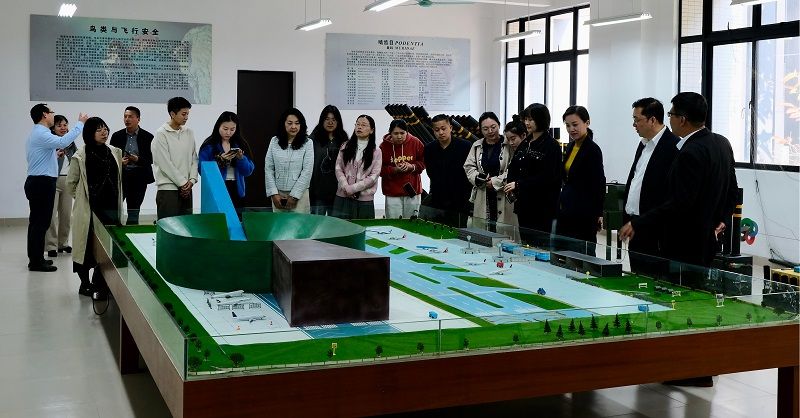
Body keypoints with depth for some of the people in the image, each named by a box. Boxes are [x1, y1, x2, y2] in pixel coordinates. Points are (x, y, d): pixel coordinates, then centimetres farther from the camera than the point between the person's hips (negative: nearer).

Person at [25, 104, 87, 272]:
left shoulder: (37, 133, 18)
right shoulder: (41, 133, -15)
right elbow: (62, 142, -34)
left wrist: (56, 156, 19)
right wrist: (80, 124, -29)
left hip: (38, 182, 11)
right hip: (42, 183, -11)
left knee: (37, 222, 14)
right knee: (41, 222, -7)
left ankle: (36, 258, 20)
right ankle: (36, 261, -3)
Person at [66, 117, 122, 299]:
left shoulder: (115, 153, 8)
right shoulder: (80, 156, -5)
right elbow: (71, 183, 4)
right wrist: (83, 198, 9)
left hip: (111, 207, 3)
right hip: (88, 209, -3)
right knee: (87, 247, 3)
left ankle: (99, 285, 8)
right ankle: (85, 283, 19)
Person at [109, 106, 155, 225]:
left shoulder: (147, 137, 2)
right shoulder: (117, 136, 8)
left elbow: (151, 159, 0)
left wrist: (137, 159, -17)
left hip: (139, 178, -1)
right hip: (120, 176, 1)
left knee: (134, 211, 4)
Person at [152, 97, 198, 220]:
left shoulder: (189, 133, 10)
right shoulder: (161, 134, -7)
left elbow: (194, 159, 12)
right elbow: (165, 164, -11)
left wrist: (192, 180, -3)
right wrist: (182, 182, -10)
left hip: (186, 189, 6)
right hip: (168, 188, -5)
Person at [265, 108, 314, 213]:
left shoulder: (307, 143, -3)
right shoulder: (274, 141, 4)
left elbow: (307, 172, -7)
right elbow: (268, 169, 3)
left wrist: (294, 195, -10)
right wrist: (273, 193, -4)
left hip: (299, 194, -2)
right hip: (278, 194, 2)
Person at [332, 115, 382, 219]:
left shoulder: (376, 151, 2)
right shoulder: (346, 146, 9)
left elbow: (374, 176, -4)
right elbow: (338, 169, 4)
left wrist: (353, 188, -11)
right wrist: (346, 187, -11)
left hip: (364, 199, -2)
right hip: (343, 197, 2)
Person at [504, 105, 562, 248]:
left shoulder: (551, 146, -8)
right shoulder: (524, 144, 14)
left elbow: (547, 177, -15)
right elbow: (513, 168, 16)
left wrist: (519, 184, -17)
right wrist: (510, 185, -4)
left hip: (543, 206, -7)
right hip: (524, 204, 7)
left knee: (541, 244, -6)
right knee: (525, 243, 9)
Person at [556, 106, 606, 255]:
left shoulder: (593, 150, -12)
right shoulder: (571, 147, 13)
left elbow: (599, 184, -12)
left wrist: (597, 214, -12)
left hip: (583, 215, -8)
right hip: (566, 212, 8)